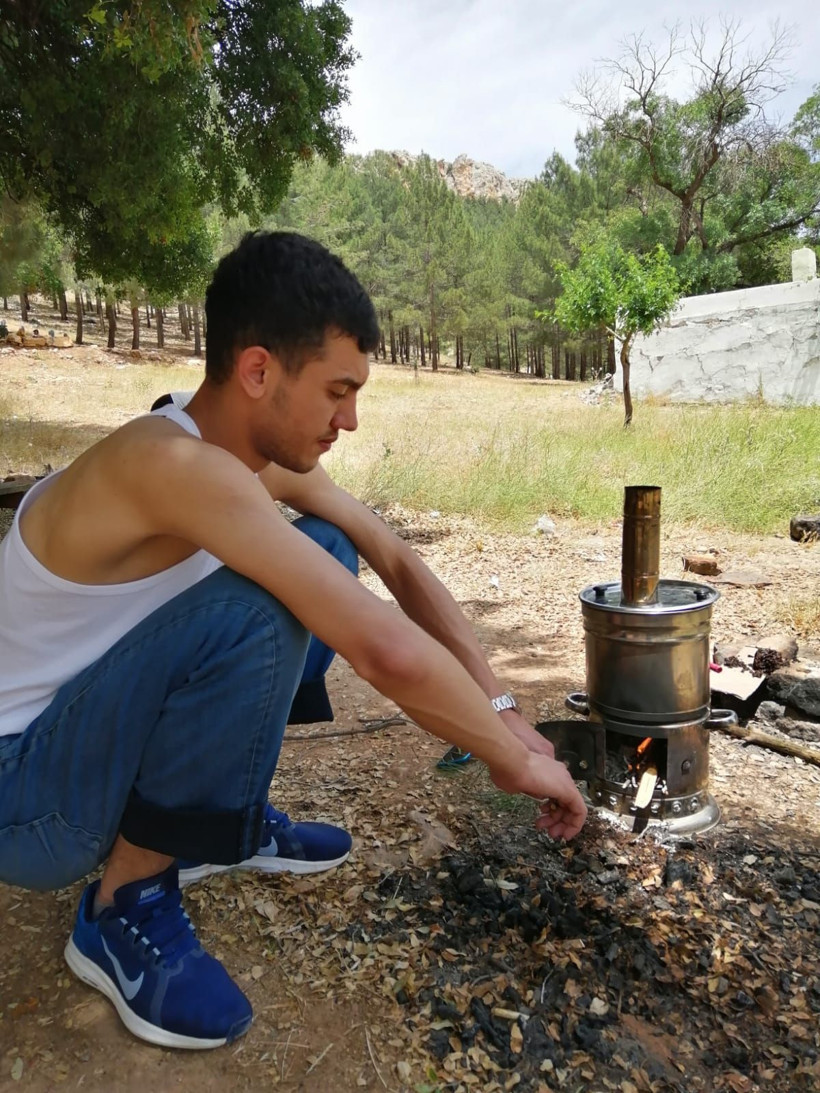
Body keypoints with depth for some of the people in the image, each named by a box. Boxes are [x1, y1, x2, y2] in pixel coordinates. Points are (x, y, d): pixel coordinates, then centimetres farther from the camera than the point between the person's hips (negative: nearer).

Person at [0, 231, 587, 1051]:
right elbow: (388, 652, -38)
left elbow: (397, 561, 0)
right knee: (259, 609, -33)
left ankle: (222, 825, 16)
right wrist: (517, 761, -22)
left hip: (92, 722, 8)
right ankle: (126, 906, -9)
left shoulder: (264, 448, -5)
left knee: (327, 555, 3)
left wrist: (500, 708, -5)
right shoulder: (175, 464, -32)